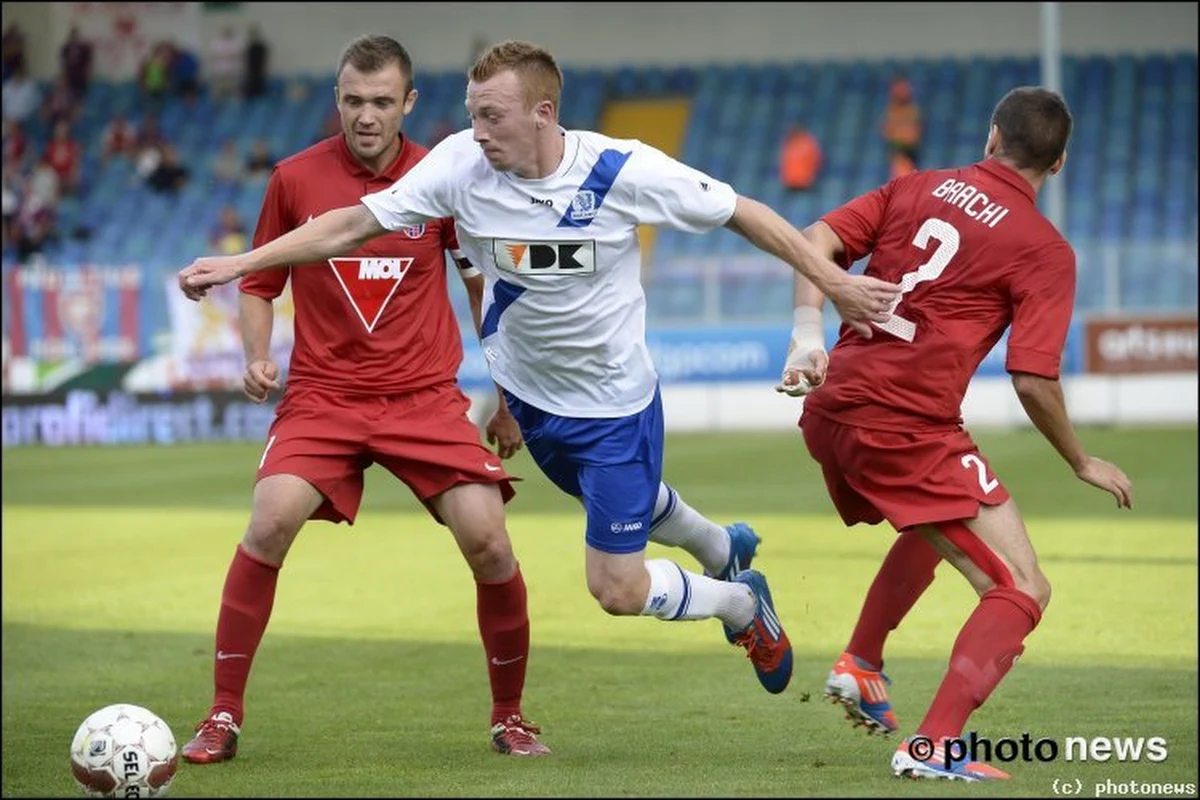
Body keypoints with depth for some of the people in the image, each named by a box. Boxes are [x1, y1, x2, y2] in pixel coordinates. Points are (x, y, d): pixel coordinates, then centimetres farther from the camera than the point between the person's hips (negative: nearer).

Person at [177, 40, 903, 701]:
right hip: (529, 398, 4)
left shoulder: (623, 170, -26)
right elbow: (355, 224, -15)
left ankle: (740, 602, 25)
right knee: (632, 504, 27)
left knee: (618, 588, -4)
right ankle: (725, 547, 59)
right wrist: (238, 263, -20)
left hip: (617, 406, -4)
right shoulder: (460, 166, -19)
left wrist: (836, 283, -12)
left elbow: (743, 213, -14)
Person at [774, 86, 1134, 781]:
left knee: (935, 528, 35)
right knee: (1023, 592, -5)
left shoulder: (920, 187, 12)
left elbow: (819, 240, 3)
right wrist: (1083, 464, 4)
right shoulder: (1046, 250, -4)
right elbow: (1032, 380, -11)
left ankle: (861, 666, 30)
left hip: (829, 410, 7)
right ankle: (934, 748, -17)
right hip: (909, 429, -7)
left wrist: (809, 339, 0)